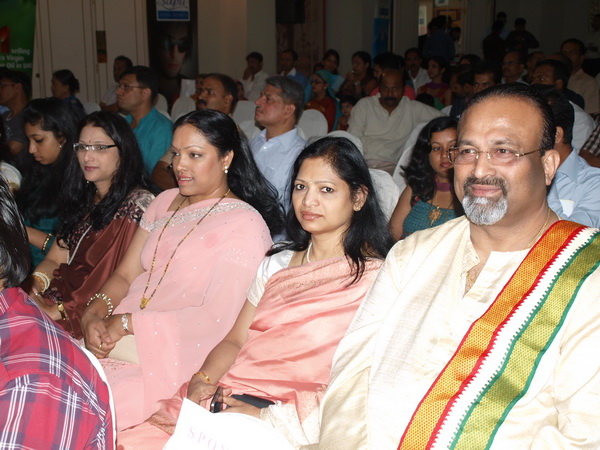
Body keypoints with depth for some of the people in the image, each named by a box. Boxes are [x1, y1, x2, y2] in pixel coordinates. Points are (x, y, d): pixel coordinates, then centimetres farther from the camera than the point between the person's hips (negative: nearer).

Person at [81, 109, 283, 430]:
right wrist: (93, 315, -6)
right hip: (118, 341, 7)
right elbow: (125, 274, 15)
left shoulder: (245, 224, -7)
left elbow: (217, 319, -15)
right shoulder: (165, 202, 17)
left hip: (172, 361, -6)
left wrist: (128, 323, -14)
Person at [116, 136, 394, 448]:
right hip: (224, 402, 6)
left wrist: (267, 416, -16)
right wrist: (202, 381, -5)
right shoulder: (277, 263, 19)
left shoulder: (374, 276, -2)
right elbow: (235, 341, 15)